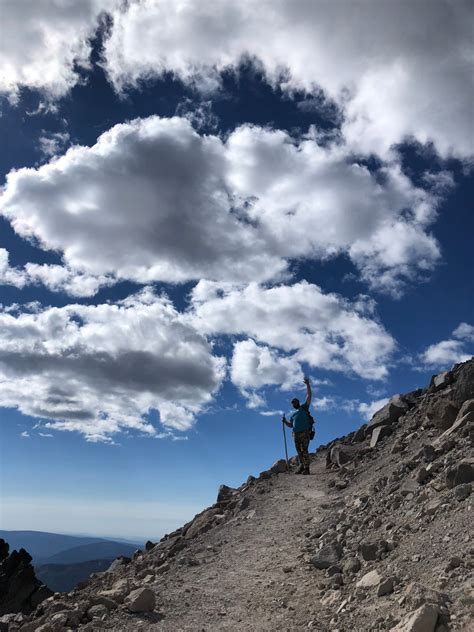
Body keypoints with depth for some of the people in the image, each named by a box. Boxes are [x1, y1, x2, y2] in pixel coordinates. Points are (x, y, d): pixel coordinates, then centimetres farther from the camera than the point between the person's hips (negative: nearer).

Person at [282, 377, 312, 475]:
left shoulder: (304, 407, 10)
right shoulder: (293, 414, 24)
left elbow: (309, 396, 1)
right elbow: (290, 425, 24)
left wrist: (308, 384, -7)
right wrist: (285, 421, 4)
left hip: (305, 433, -5)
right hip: (296, 434, 5)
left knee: (304, 451, -11)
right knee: (299, 452, 5)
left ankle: (306, 468, -11)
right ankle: (301, 466, 13)